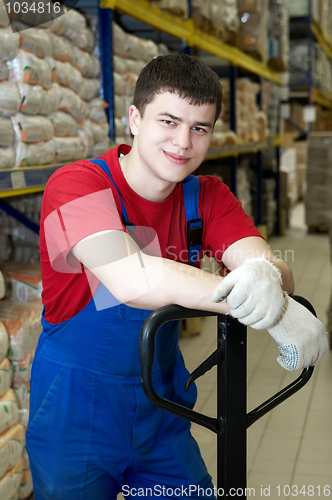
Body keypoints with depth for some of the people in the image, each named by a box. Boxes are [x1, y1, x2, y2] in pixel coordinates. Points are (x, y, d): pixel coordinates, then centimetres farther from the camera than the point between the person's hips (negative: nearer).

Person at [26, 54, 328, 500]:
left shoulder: (208, 197, -2)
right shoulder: (78, 185, -20)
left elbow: (273, 266, -16)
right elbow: (132, 279, -36)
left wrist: (266, 276, -43)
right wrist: (279, 314, -38)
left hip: (162, 404, 5)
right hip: (76, 408, -4)